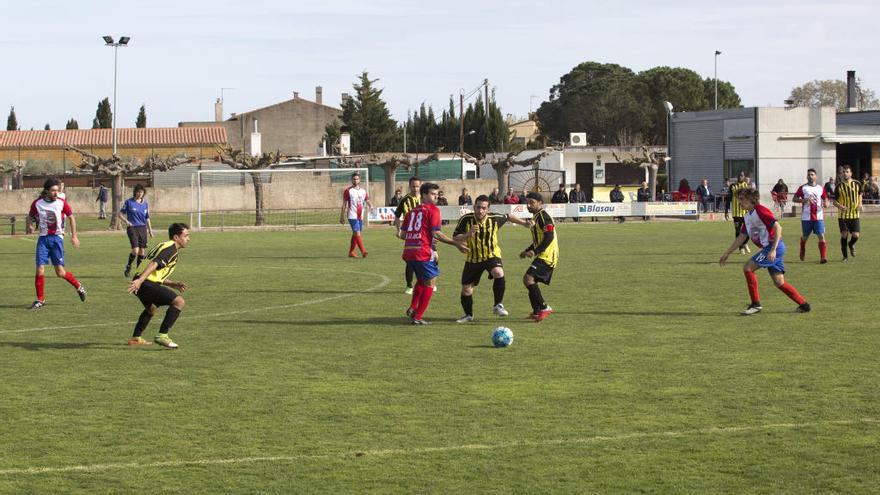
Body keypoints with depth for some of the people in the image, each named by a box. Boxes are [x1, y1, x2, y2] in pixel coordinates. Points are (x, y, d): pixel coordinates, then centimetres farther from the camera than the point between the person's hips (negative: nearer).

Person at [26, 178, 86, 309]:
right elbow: (30, 216, 12)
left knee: (60, 272, -4)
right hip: (43, 238, 1)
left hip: (57, 238, -1)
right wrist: (30, 225, -10)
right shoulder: (37, 203, -3)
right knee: (40, 270, -8)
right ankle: (40, 299, 5)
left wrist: (74, 236, 7)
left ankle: (78, 287, 23)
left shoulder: (61, 203, -5)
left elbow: (71, 217, 8)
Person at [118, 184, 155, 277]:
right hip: (132, 228, -4)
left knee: (142, 250, 4)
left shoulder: (145, 203, 10)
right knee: (135, 250, -15)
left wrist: (150, 230, 14)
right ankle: (128, 266, 8)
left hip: (143, 228, 4)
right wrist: (126, 222, -11)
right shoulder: (129, 202, -3)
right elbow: (120, 214, 3)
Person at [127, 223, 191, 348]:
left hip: (140, 284, 11)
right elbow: (154, 264, -23)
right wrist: (139, 281, -34)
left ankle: (135, 338, 45)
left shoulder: (163, 246, 25)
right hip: (147, 284, -11)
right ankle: (162, 335, -20)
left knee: (151, 308, 36)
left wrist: (174, 285, 20)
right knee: (179, 302, -17)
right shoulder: (171, 249, -7)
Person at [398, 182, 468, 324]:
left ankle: (412, 309, 14)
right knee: (430, 282, 8)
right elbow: (436, 234, -12)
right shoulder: (433, 210, -2)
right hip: (423, 252, -7)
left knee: (422, 280, 27)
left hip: (408, 252, 7)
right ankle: (417, 317, 4)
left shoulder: (412, 211, 18)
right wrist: (456, 243, -8)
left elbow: (402, 234, 16)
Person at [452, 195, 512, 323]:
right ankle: (468, 315, 32)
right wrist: (468, 234, -34)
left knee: (498, 273, -33)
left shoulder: (495, 219, -15)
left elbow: (507, 217, 6)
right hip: (473, 258, 2)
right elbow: (455, 238, -15)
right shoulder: (466, 219, -17)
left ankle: (498, 305, -18)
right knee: (466, 288, 6)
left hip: (492, 255, -2)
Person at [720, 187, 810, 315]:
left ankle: (756, 304, -8)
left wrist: (773, 250, -27)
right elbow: (741, 237, 22)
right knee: (779, 282, 10)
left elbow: (778, 227, -21)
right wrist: (727, 253, 21)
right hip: (767, 248, 10)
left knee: (748, 267, -13)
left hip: (774, 247, -10)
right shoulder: (747, 217, 15)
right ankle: (803, 305, 17)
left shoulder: (760, 210, -13)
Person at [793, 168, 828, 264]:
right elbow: (795, 199, -1)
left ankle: (823, 257, -13)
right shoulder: (803, 188, 1)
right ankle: (802, 252, 40)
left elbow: (825, 198, 21)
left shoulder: (820, 188, 9)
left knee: (821, 236, -12)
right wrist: (805, 200, -18)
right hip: (806, 217, -1)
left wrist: (826, 203, -2)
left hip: (818, 217, 1)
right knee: (805, 237, 12)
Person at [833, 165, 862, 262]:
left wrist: (860, 204, 3)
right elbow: (834, 200, 1)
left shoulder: (857, 184, 0)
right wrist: (839, 206, -20)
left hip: (854, 215, 1)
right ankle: (845, 257, 11)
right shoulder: (839, 186, -4)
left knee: (856, 235, -7)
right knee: (844, 235, -3)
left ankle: (851, 244, 29)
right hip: (843, 215, -1)